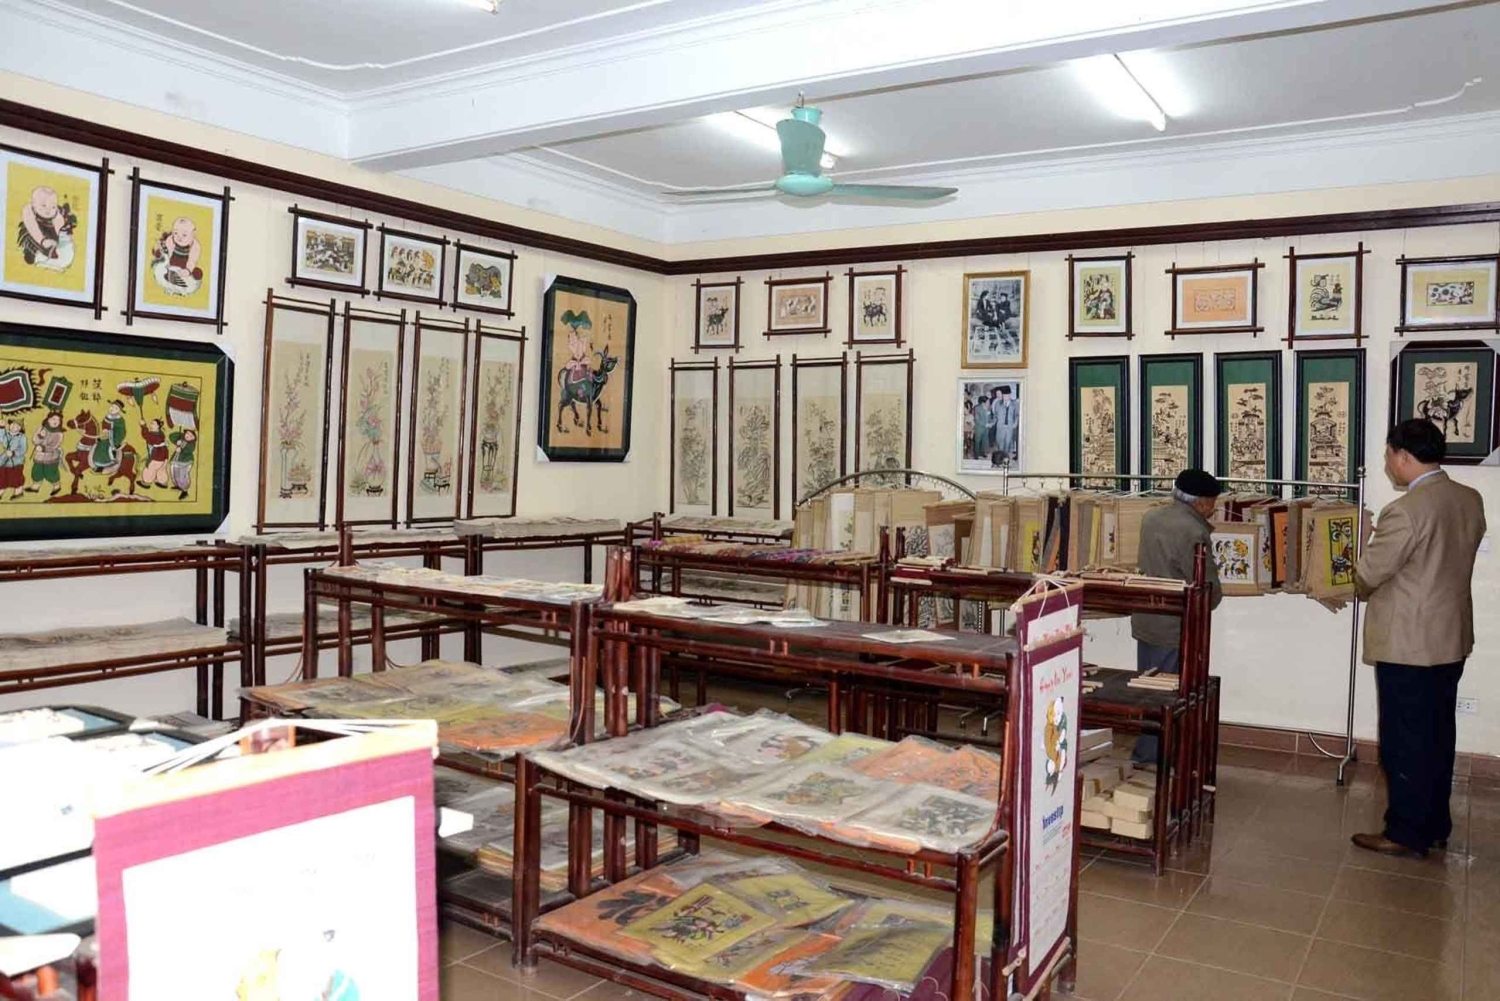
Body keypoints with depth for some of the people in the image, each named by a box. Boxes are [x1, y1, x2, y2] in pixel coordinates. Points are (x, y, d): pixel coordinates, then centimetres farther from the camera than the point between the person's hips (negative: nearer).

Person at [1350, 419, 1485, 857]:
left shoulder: (1405, 511, -22)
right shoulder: (1471, 500, 4)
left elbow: (1366, 576, -15)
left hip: (1407, 645, -8)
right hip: (1451, 640, 8)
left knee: (1405, 741, 3)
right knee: (1437, 736, 17)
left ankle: (1406, 834, 12)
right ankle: (1435, 826, 29)